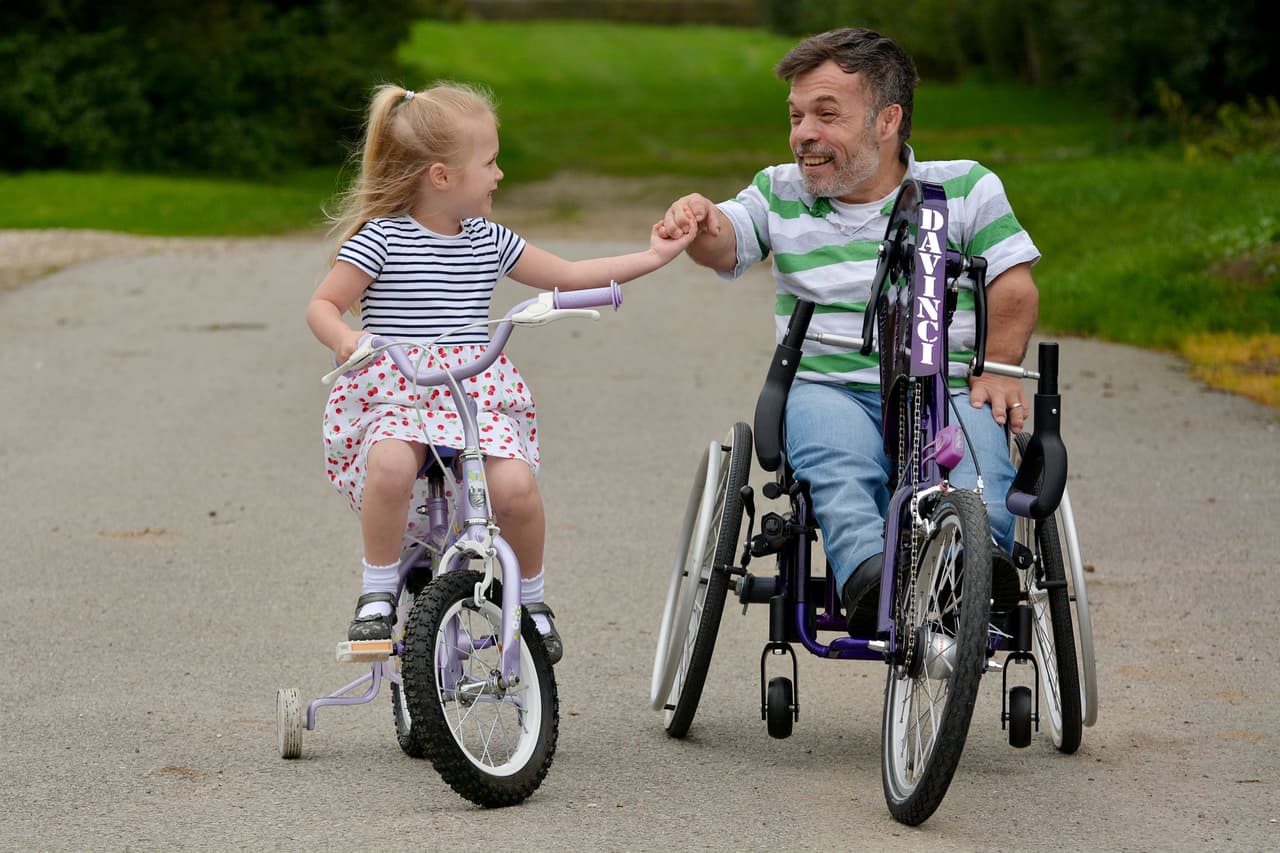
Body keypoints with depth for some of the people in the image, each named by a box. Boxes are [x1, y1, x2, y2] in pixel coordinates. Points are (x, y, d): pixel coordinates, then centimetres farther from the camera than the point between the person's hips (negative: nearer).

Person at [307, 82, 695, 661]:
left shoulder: (490, 242, 12)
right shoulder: (381, 239, -3)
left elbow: (568, 277, 21)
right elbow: (323, 305, 0)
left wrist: (650, 258, 17)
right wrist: (343, 338, -23)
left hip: (477, 399, 4)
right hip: (393, 397, -4)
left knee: (515, 484, -24)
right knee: (392, 465, -37)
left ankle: (530, 598, 2)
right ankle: (378, 593, -17)